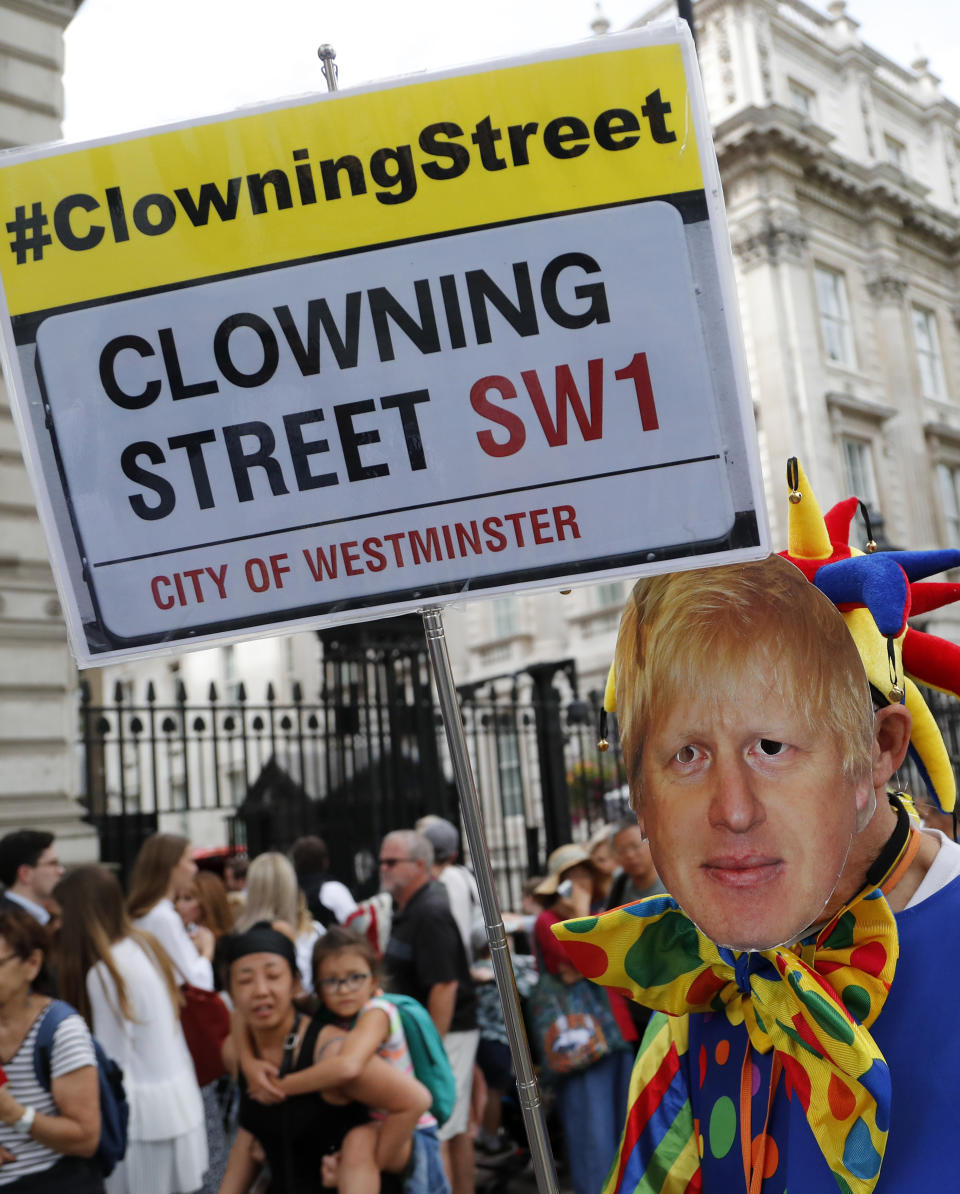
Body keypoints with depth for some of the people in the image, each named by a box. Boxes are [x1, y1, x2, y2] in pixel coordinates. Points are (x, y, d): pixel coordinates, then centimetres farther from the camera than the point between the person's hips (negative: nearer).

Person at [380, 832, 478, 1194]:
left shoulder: (429, 913, -20)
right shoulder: (407, 908, 11)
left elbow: (444, 986, -24)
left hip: (444, 1032, -10)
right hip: (441, 1030, 10)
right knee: (456, 1127, 16)